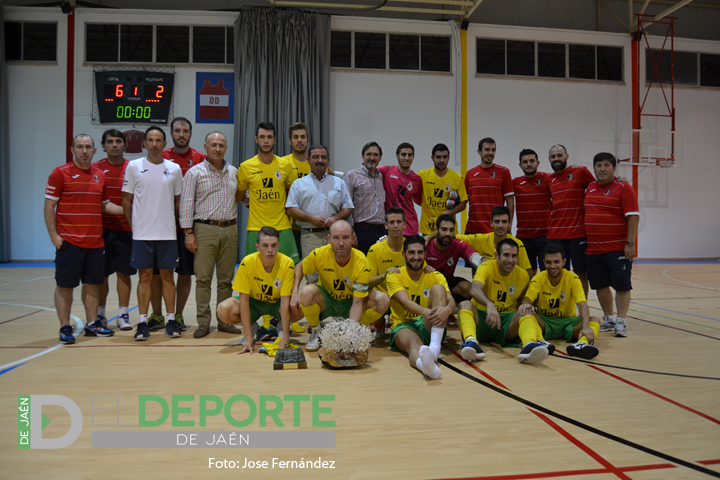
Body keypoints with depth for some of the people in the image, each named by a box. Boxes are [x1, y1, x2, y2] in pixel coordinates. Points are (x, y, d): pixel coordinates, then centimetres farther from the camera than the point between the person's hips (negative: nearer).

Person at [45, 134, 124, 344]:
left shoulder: (99, 175, 11)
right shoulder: (60, 173, -3)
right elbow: (49, 206, -5)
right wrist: (54, 235, -11)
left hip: (95, 241, 5)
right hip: (68, 241, -5)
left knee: (93, 283, 11)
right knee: (65, 285, 2)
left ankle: (92, 324, 21)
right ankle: (65, 328, 11)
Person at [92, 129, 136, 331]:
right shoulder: (95, 169, 3)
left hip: (126, 229, 0)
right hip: (102, 229, 0)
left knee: (124, 272, 3)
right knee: (101, 273, 7)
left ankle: (123, 314, 12)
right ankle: (99, 313, 23)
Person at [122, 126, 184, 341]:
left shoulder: (174, 169, 6)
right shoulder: (134, 166, 2)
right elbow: (126, 200, 6)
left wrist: (173, 224, 9)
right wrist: (134, 226, 2)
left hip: (168, 233, 1)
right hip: (142, 233, -1)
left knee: (167, 275, 6)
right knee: (145, 276, 3)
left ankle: (171, 320, 14)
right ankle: (142, 322, 11)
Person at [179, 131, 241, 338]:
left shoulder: (234, 172, 13)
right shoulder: (195, 172, 1)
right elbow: (186, 204, -3)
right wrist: (188, 232, -8)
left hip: (230, 230, 4)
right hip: (205, 230, -3)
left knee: (226, 278, 7)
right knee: (203, 278, -4)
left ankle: (224, 321, 15)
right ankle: (203, 322, 3)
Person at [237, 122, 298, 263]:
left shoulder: (285, 166, 5)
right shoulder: (246, 167, 1)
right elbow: (238, 196, 14)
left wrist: (287, 207, 10)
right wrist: (249, 202, 3)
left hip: (282, 227, 1)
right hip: (256, 228, -1)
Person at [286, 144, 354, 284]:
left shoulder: (339, 183, 17)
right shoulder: (299, 184, 12)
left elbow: (348, 207, 13)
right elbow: (291, 209, 4)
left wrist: (335, 218, -6)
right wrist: (311, 218, -10)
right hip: (310, 235, -1)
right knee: (312, 276, -3)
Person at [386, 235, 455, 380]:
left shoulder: (435, 276, 9)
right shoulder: (395, 275, 2)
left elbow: (451, 301, -7)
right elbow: (405, 302, -16)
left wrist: (446, 310, -35)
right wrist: (426, 311, -39)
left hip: (430, 326, 3)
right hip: (403, 325, -2)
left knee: (438, 288, -20)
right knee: (413, 342, -39)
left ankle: (434, 345, -41)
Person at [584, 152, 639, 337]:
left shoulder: (623, 188, -5)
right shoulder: (589, 188, 11)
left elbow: (633, 217, -10)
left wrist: (630, 243, -16)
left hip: (618, 248, -5)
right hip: (593, 248, 6)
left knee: (622, 285, -1)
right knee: (600, 285, 11)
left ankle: (620, 322, 7)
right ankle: (608, 319, 24)